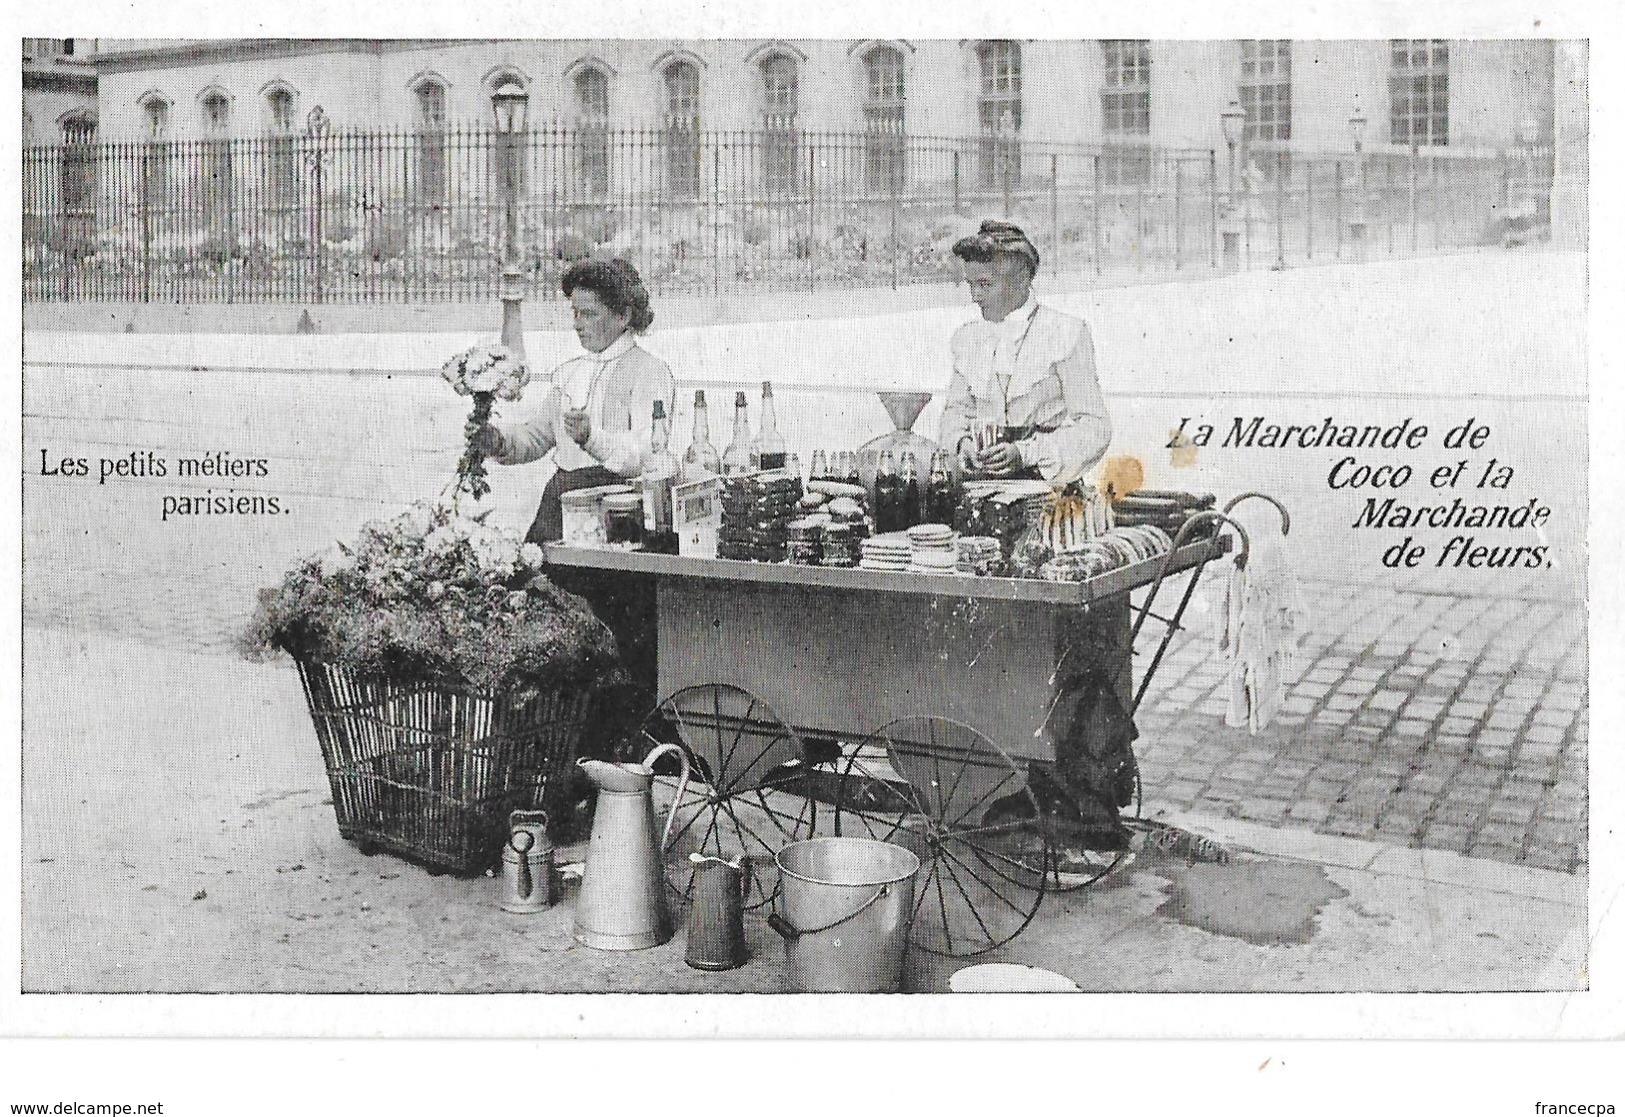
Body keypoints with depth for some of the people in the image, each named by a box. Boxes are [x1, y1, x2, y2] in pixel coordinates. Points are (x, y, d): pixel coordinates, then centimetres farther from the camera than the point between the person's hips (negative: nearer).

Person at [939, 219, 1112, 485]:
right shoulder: (966, 338, 13)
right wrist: (963, 443, 0)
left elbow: (1094, 428, -5)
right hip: (980, 483, 5)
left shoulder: (1066, 334, -2)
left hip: (1046, 484, -5)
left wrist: (1025, 454, -16)